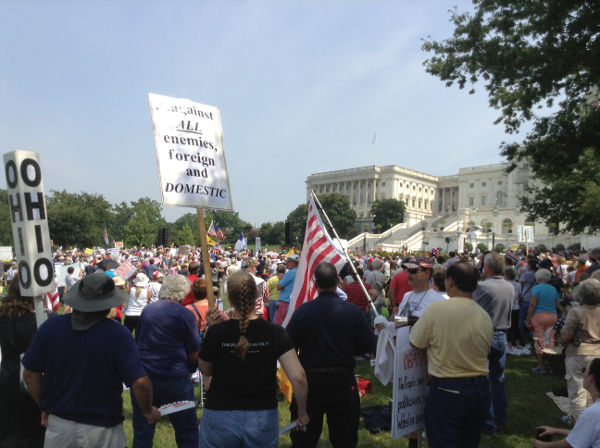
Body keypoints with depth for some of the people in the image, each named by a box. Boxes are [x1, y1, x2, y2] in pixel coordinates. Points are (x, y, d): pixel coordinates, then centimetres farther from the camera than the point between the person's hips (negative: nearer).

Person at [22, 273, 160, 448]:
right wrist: (148, 411, -5)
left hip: (58, 423, 3)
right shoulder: (118, 334, -20)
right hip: (102, 429, -3)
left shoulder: (49, 327, -9)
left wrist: (45, 407, 16)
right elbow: (140, 382, -23)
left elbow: (30, 374, 1)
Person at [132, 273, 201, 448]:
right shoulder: (186, 315, -10)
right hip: (175, 380, -4)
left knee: (142, 434, 17)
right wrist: (188, 371, 11)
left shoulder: (147, 309, 3)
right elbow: (194, 355, -8)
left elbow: (137, 340, 16)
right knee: (188, 433, 8)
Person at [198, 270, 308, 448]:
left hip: (220, 419, 0)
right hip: (263, 419, 0)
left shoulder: (216, 332, -14)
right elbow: (298, 378, -17)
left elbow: (206, 370, 4)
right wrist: (302, 412, 0)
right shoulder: (274, 332, -12)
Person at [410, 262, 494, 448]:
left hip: (446, 391, -5)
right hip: (480, 390, 5)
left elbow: (416, 343, -8)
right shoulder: (485, 317, -4)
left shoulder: (436, 309, -18)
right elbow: (485, 351, 7)